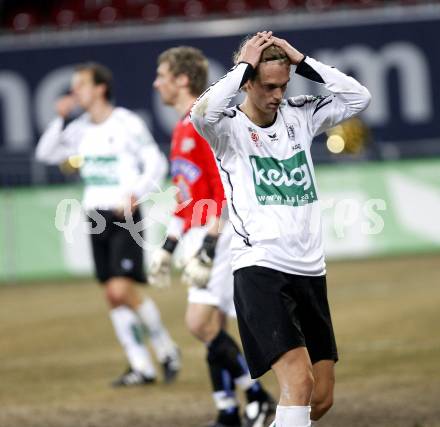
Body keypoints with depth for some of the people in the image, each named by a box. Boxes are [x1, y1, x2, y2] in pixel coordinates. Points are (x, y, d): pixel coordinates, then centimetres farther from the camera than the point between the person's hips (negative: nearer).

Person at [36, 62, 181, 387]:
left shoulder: (128, 124, -10)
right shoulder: (81, 129, 10)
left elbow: (157, 164, -9)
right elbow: (46, 154, 15)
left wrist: (134, 195, -21)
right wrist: (61, 120, 3)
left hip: (125, 218, -7)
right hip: (97, 218, 7)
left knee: (121, 289, -17)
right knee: (114, 296, 5)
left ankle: (166, 350, 1)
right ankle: (141, 366, 10)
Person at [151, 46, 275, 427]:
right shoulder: (183, 130, 18)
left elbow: (225, 192, -19)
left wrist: (208, 247, -22)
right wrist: (168, 246, 22)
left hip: (219, 235, -10)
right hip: (200, 238, 10)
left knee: (201, 322, -16)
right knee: (211, 327, 8)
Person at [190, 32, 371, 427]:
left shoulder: (298, 116, 12)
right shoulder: (230, 127, -3)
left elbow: (359, 98, 5)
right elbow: (201, 114, -25)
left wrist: (302, 61, 0)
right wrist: (243, 65, -15)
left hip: (310, 271, 6)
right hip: (260, 271, -6)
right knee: (299, 381, -22)